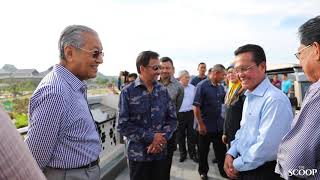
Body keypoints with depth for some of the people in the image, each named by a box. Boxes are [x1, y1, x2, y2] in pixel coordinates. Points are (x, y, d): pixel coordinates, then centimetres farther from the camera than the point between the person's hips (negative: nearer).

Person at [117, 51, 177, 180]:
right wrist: (151, 137, -17)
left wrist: (161, 139, -13)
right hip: (138, 155, -3)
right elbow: (123, 126, -13)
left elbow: (172, 119, 3)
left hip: (161, 153, 4)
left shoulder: (163, 91, 2)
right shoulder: (128, 92, -9)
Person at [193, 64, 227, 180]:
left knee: (221, 150, 16)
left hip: (219, 125, 6)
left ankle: (223, 171, 33)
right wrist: (200, 124, -19)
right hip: (206, 126, -6)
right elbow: (196, 106, -18)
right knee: (204, 151, 12)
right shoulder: (202, 86, -15)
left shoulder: (220, 87, 5)